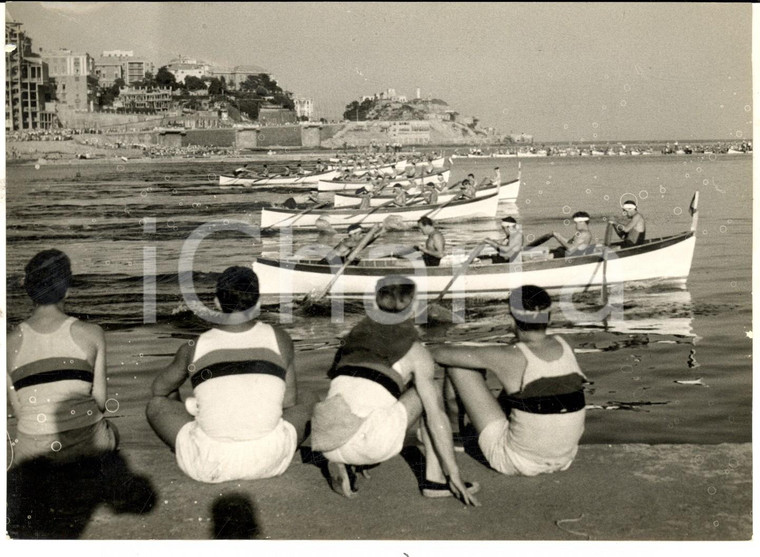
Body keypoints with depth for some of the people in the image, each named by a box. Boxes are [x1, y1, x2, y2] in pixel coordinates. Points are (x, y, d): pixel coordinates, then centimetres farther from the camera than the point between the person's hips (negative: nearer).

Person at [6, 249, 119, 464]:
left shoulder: (10, 343, -3)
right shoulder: (91, 333, -7)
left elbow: (18, 410, 1)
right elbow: (100, 400, -3)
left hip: (34, 448, 1)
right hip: (88, 443, -1)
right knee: (111, 434, 38)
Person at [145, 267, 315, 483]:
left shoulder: (193, 349, 4)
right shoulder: (280, 340, 2)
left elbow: (159, 389, 23)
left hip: (209, 466, 1)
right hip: (267, 463, -1)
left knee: (156, 404, 22)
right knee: (312, 406, 25)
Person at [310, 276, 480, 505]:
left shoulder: (354, 335, 22)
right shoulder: (415, 351, 7)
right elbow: (436, 416, 0)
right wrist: (454, 474, 4)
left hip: (328, 442, 5)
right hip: (370, 440, -4)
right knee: (429, 392, 18)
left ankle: (341, 464, 10)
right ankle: (434, 479, 13)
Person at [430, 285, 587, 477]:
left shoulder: (510, 357, -19)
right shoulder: (563, 345, -2)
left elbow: (441, 354, -8)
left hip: (519, 462, -6)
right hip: (564, 460, 6)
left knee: (458, 366, 1)